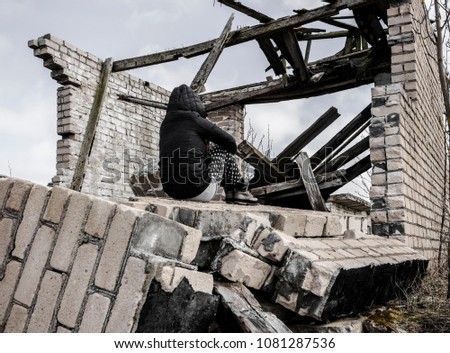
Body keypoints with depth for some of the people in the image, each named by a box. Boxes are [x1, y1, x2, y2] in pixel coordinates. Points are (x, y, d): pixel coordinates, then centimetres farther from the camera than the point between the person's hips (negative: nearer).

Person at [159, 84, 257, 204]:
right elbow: (229, 141, 6)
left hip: (171, 191, 7)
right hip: (198, 191, -6)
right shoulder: (195, 120, -3)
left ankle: (230, 191, 35)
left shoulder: (165, 125, 15)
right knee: (223, 148, 17)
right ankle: (240, 190, 23)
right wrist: (232, 151, 27)